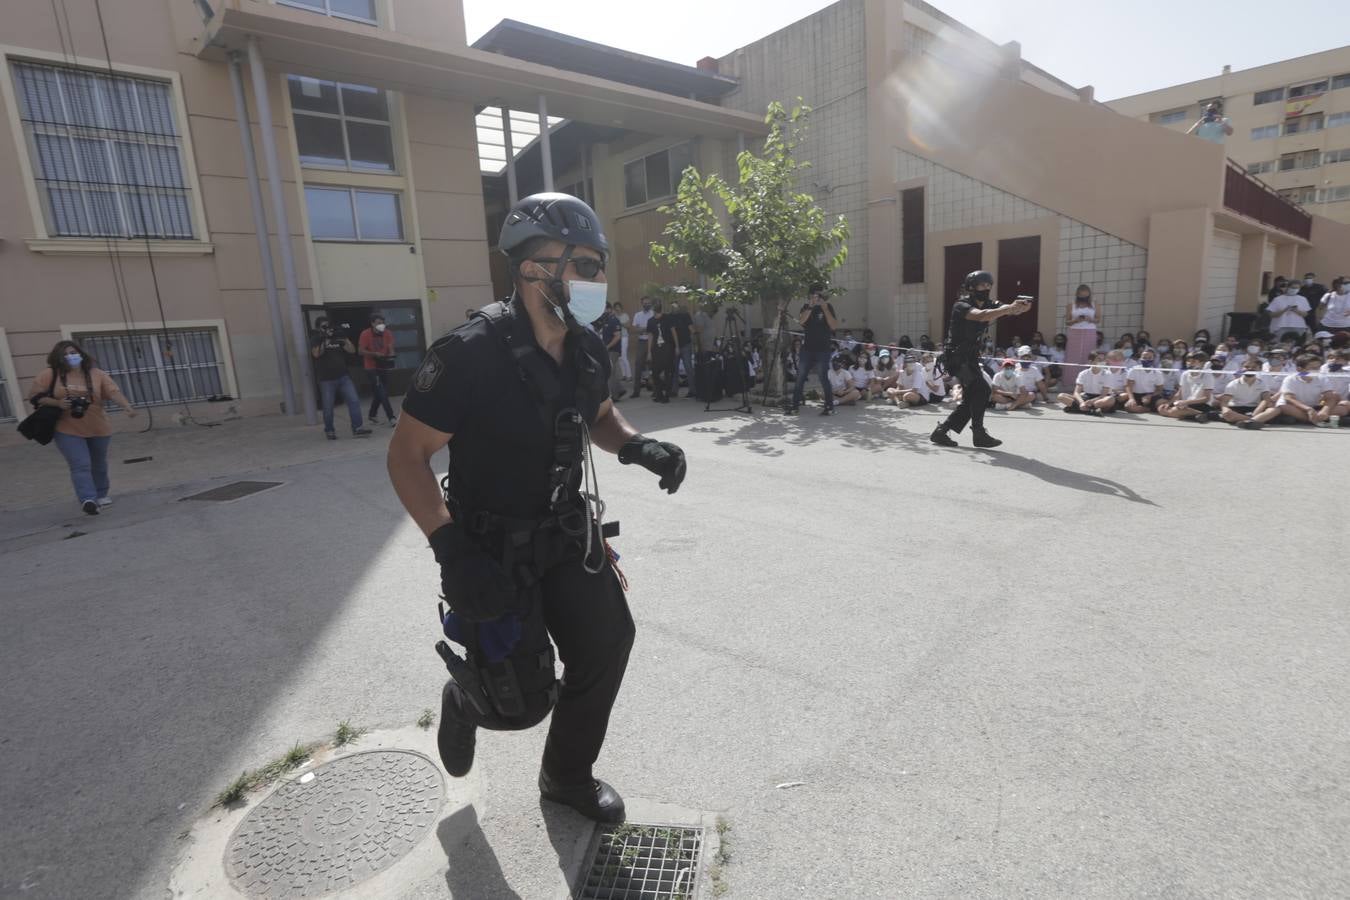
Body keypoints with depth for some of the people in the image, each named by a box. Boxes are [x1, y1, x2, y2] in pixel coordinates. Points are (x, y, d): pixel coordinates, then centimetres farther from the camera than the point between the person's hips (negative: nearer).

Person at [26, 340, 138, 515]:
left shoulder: (97, 374, -4)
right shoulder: (49, 375, -4)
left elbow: (113, 391, -15)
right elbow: (34, 395, -1)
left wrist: (127, 406, -33)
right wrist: (57, 403, -18)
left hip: (98, 429, 2)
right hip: (67, 431, -2)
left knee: (98, 464, 18)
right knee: (80, 465, -14)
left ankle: (101, 495, 36)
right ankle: (87, 500, -19)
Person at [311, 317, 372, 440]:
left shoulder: (337, 337, 10)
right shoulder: (315, 339, 1)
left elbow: (352, 350, 2)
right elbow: (316, 354, -17)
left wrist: (345, 338, -12)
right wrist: (325, 340, -23)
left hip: (343, 377, 3)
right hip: (326, 380, -3)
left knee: (354, 401, -8)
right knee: (328, 407, 3)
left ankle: (357, 428, -6)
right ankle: (329, 430, 21)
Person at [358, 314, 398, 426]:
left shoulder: (387, 333, -1)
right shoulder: (365, 334, -13)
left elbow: (390, 348, 1)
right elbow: (361, 351, -13)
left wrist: (390, 356, -21)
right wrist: (374, 354, -26)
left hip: (383, 366, 5)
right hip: (371, 367, -5)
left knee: (379, 392, 14)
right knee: (382, 392, -14)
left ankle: (371, 415, 33)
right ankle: (392, 418, -19)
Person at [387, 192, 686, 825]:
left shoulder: (586, 350, -2)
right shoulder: (471, 353, -23)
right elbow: (408, 453, -18)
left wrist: (636, 446, -8)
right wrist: (449, 546, -27)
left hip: (567, 534, 6)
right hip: (493, 549, -6)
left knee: (607, 643, 5)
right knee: (524, 699, -1)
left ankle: (568, 777, 32)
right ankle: (465, 700, 39)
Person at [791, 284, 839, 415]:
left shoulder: (828, 307, 1)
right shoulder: (806, 307, 8)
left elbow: (834, 326, -11)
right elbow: (800, 321, -11)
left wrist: (825, 308, -16)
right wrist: (810, 307, -19)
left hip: (823, 349, -3)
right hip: (807, 348, 3)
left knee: (824, 378, -4)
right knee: (800, 377, 4)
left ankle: (829, 406, 4)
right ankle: (795, 405, 11)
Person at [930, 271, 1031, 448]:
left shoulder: (989, 305, 6)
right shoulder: (961, 306, -15)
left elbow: (1010, 310, -12)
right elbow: (981, 316, -35)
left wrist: (1021, 307, -35)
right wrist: (1011, 308, -43)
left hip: (971, 358, 9)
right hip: (956, 357, -9)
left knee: (971, 399, 9)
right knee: (981, 389, -20)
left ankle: (940, 431, 16)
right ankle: (979, 434, -11)